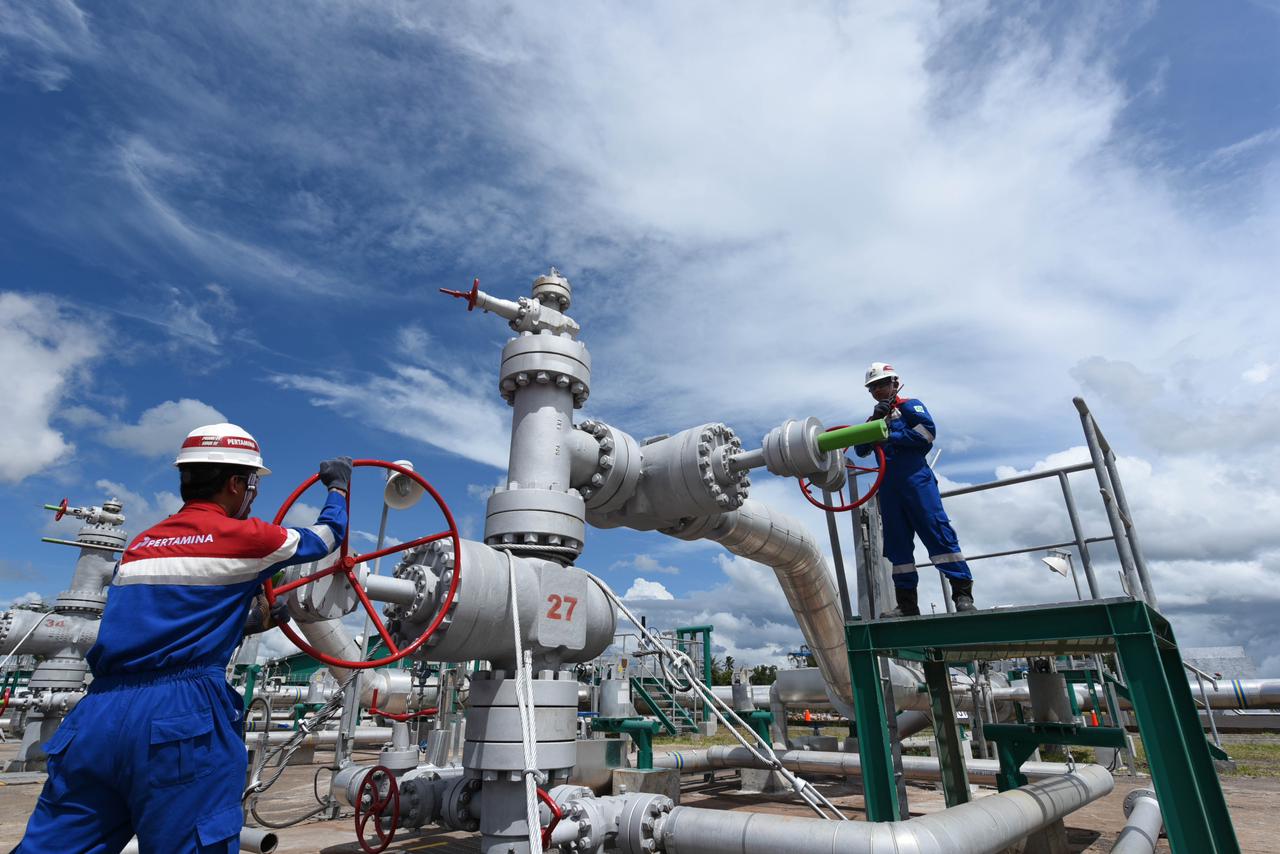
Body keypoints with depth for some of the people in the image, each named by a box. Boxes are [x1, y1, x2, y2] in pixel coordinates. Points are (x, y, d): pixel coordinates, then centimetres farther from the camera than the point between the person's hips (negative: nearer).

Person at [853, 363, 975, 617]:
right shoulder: (877, 418, 23)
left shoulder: (909, 406, 7)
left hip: (916, 480, -6)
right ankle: (907, 603, 8)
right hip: (888, 488, 6)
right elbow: (861, 450, 10)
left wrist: (890, 436, -11)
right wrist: (874, 421, -5)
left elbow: (928, 432, -11)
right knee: (897, 545, 4)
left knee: (938, 533, -13)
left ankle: (962, 593, -9)